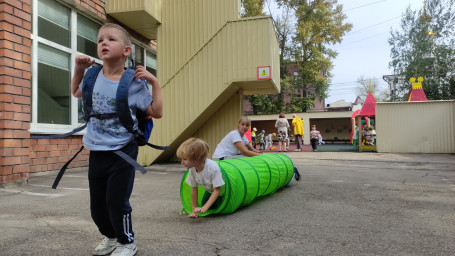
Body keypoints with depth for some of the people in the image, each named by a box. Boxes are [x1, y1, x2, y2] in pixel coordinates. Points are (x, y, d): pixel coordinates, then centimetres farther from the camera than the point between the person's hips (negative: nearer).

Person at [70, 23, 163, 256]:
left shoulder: (134, 83, -11)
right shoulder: (93, 76, 2)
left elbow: (157, 112, -10)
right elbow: (76, 93, 23)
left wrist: (154, 82, -14)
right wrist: (79, 69, 9)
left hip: (122, 152, -5)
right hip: (96, 152, 5)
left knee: (117, 202, 1)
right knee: (97, 205, 16)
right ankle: (110, 236, 42)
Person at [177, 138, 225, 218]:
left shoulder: (213, 168, -42)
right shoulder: (192, 170, -23)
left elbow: (217, 190, -35)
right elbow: (193, 189, -11)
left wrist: (205, 208, -41)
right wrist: (195, 209, -9)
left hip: (222, 189, -5)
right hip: (210, 190, 5)